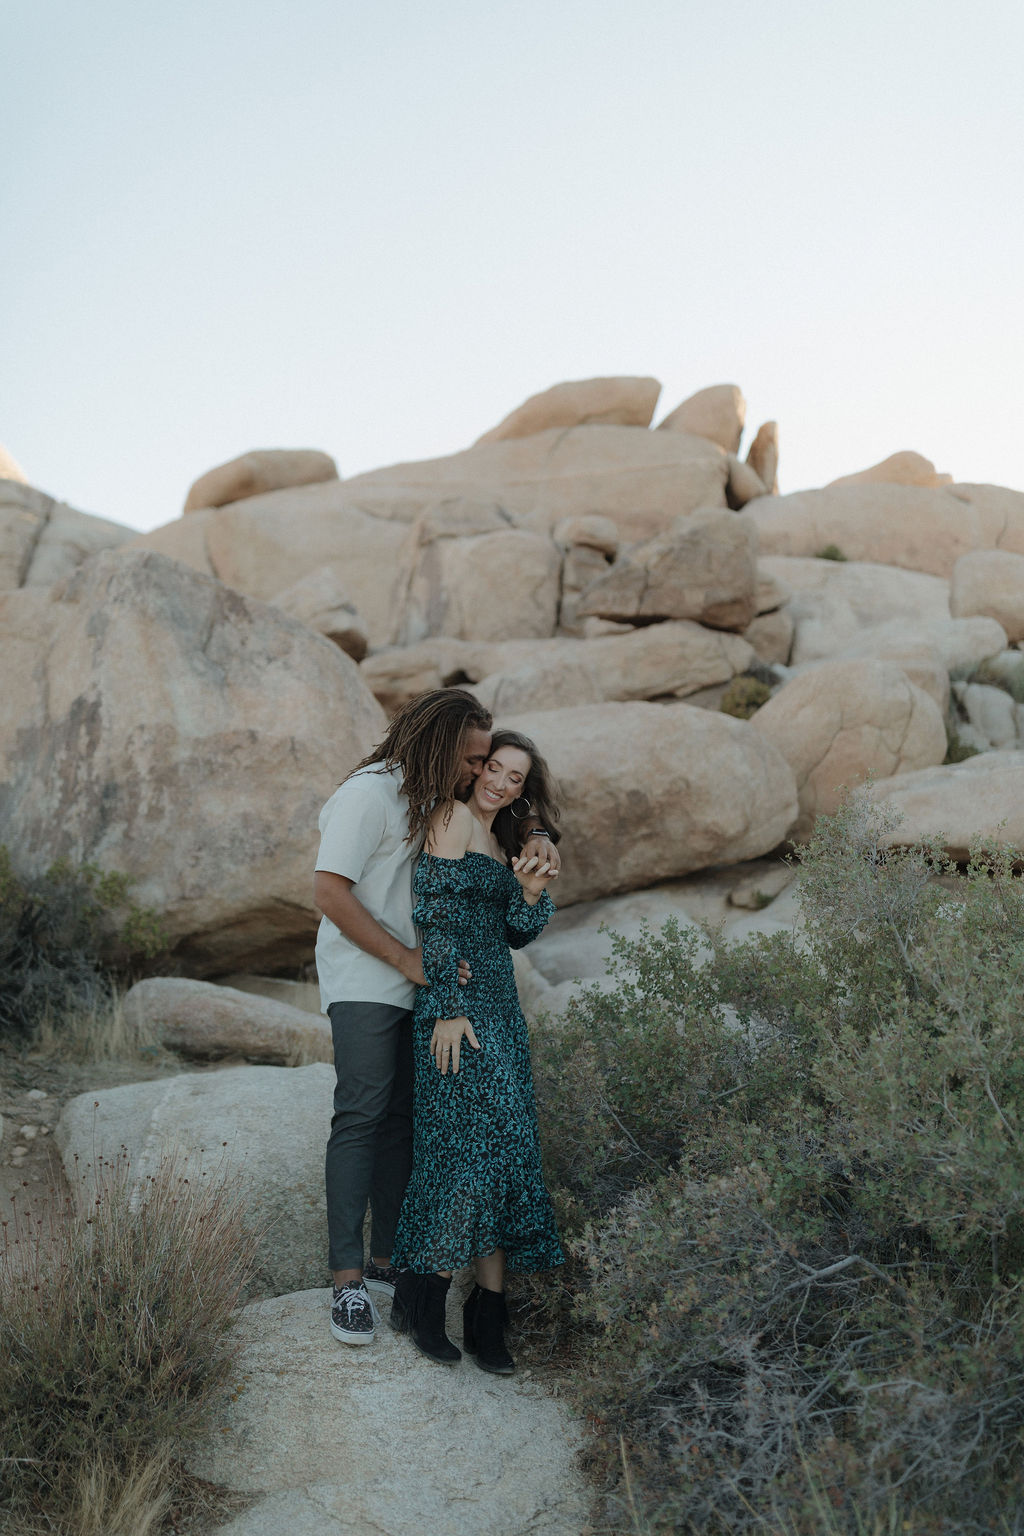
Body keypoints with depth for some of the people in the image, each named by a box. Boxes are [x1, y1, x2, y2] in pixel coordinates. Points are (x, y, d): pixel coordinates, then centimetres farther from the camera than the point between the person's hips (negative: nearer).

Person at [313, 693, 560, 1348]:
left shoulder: (437, 797, 10)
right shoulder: (370, 793, -14)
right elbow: (330, 893, -18)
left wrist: (536, 836, 1)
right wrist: (407, 960, -18)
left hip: (417, 983, 8)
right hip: (364, 982, -8)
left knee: (403, 1119, 8)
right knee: (361, 1116, -12)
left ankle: (388, 1262, 16)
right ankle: (349, 1278, -8)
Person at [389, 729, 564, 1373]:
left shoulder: (502, 841, 20)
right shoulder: (454, 817, -5)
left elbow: (517, 935, 16)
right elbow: (436, 915, -13)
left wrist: (532, 894, -5)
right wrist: (448, 1007, -18)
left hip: (498, 1005, 9)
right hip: (456, 1004, -9)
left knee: (503, 1146, 3)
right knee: (477, 1143, -13)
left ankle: (488, 1315, 5)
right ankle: (421, 1297, -1)